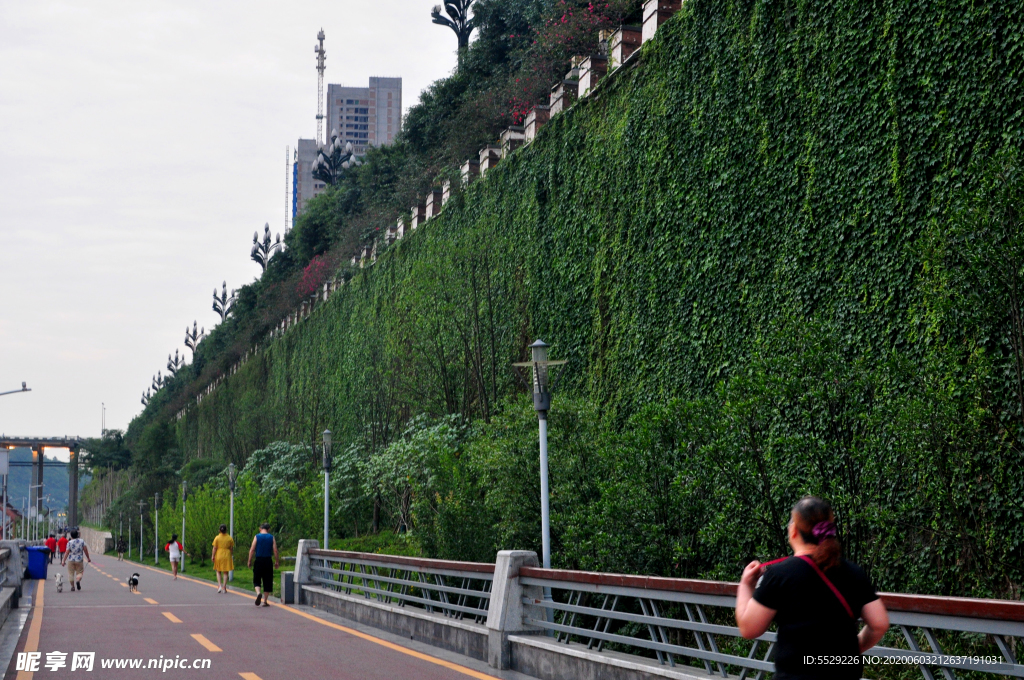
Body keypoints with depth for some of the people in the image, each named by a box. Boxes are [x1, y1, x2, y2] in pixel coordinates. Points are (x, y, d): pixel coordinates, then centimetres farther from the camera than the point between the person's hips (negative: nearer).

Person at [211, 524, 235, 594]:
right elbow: (232, 549, 1)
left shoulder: (217, 538, -6)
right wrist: (232, 556, 14)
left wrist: (213, 556, 1)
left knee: (218, 572, 14)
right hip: (227, 556, 1)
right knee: (225, 573, 7)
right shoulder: (230, 538, -2)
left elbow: (214, 548, -7)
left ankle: (219, 585, -3)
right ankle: (224, 588, 5)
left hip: (219, 556, -1)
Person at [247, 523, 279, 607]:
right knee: (267, 581, 8)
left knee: (256, 580, 9)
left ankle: (258, 593, -21)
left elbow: (252, 550, -5)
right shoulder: (272, 538, 3)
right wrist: (277, 561, 7)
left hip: (258, 561, -1)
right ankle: (265, 601, 8)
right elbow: (275, 551, -1)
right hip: (268, 561, 1)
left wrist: (249, 561, 1)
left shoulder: (256, 537, 0)